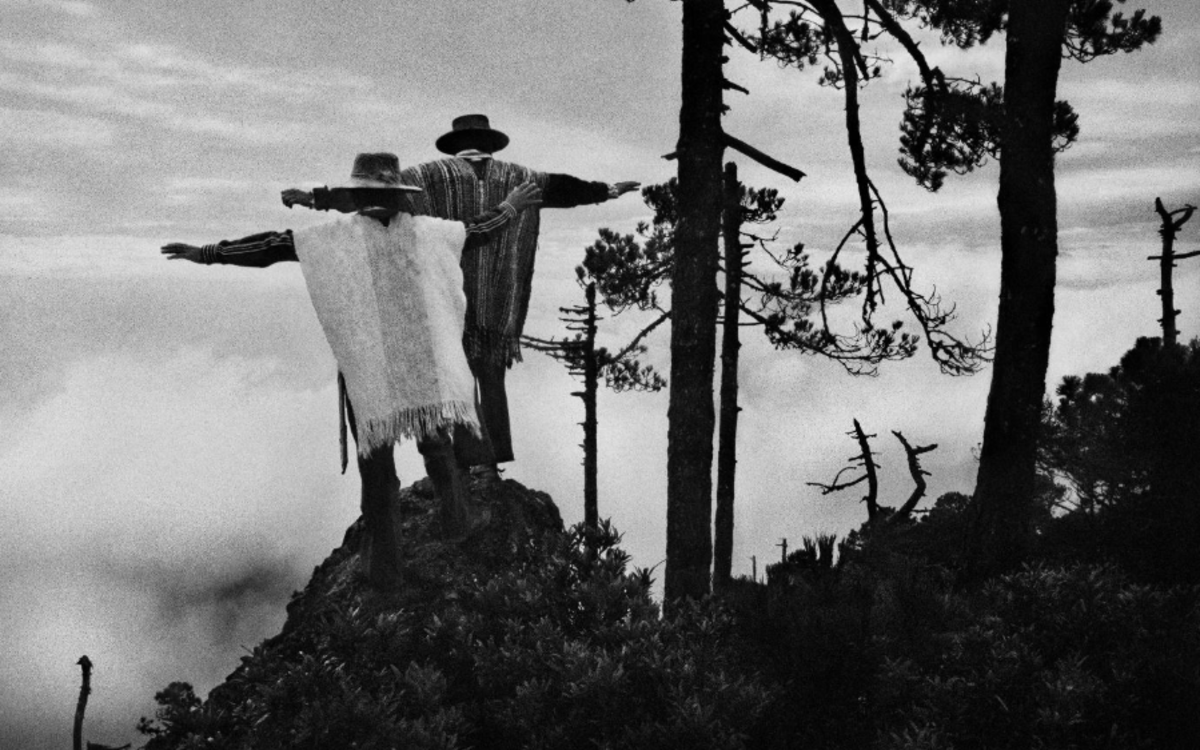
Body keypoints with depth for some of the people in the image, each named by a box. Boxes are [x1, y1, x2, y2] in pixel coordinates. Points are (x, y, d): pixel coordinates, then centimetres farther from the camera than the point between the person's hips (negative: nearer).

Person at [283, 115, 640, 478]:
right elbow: (562, 187, 22)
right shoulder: (515, 177, 9)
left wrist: (315, 198, -2)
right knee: (491, 377, 12)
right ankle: (492, 459, 10)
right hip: (500, 305, 3)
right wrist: (607, 190, 38)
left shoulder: (434, 175, 0)